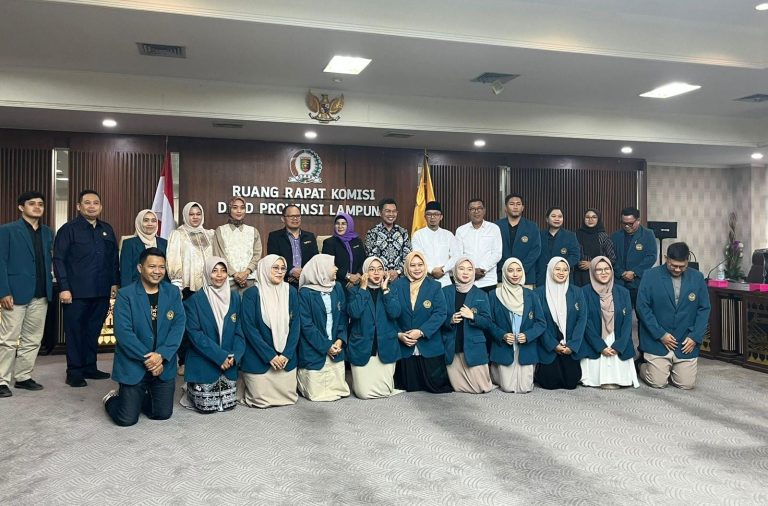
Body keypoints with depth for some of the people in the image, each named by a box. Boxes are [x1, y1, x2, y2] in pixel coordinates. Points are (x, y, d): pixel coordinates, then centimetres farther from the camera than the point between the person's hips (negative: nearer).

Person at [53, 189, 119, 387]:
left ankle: (90, 367, 22)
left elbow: (114, 259, 16)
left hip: (102, 292, 5)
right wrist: (64, 288, -12)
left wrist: (115, 283, 9)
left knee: (94, 330, 11)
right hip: (76, 292, -4)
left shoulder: (107, 230, 12)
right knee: (75, 331, 4)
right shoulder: (69, 229, -3)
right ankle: (74, 372, 12)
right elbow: (59, 260, -7)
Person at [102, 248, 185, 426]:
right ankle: (113, 399, 33)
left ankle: (137, 398, 37)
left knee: (163, 414, 8)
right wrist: (147, 358, -18)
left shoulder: (173, 293, 2)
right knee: (127, 419, 0)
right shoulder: (125, 295, -8)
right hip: (133, 365, -3)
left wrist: (162, 355, -18)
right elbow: (123, 332, -15)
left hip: (164, 364, 3)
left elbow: (178, 326, -5)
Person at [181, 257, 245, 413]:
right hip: (203, 364, -4)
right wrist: (220, 356, -19)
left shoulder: (234, 297, 4)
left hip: (229, 364, 4)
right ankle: (190, 391, 30)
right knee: (206, 406, -3)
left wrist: (234, 356, -12)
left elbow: (239, 330, 4)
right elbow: (195, 334, -13)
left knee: (229, 404, 4)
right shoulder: (195, 300, -8)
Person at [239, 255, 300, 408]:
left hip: (286, 357, 4)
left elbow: (295, 324, 1)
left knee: (289, 397, 7)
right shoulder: (251, 293, -8)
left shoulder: (291, 292, 2)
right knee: (260, 399, -1)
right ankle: (245, 388, 32)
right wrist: (270, 355, -15)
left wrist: (286, 354, -10)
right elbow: (249, 327, -12)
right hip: (259, 358, -3)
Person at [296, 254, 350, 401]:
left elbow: (342, 316, 7)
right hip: (314, 351, -5)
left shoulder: (337, 288, 7)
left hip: (336, 347, 5)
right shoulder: (305, 293, -9)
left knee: (340, 390, 6)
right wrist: (325, 346, -12)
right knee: (316, 394, 0)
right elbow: (306, 325, -11)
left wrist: (340, 340, -7)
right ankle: (301, 381, 31)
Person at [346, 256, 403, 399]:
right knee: (364, 392, -4)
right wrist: (363, 288, -10)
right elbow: (354, 312, -16)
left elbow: (395, 313, -11)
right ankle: (357, 382, 29)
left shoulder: (391, 291, 7)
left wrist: (385, 289, -8)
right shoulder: (355, 291, 3)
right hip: (362, 348, -1)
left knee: (385, 391, -1)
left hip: (385, 348, 2)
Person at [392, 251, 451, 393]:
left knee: (436, 384, 5)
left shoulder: (434, 286, 0)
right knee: (408, 386, 10)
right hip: (404, 346, 1)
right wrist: (399, 334, -14)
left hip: (429, 346, -1)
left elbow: (440, 313, -10)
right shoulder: (397, 286, 2)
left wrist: (421, 332, -19)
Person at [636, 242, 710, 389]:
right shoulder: (650, 276, -8)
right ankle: (642, 367, 29)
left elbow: (704, 309, 4)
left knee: (686, 384, 2)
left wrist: (695, 337, -6)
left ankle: (668, 370, 34)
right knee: (658, 383, -4)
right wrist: (660, 334, -13)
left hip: (686, 343, 3)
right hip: (657, 340, -3)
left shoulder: (697, 278, 1)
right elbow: (642, 307, -8)